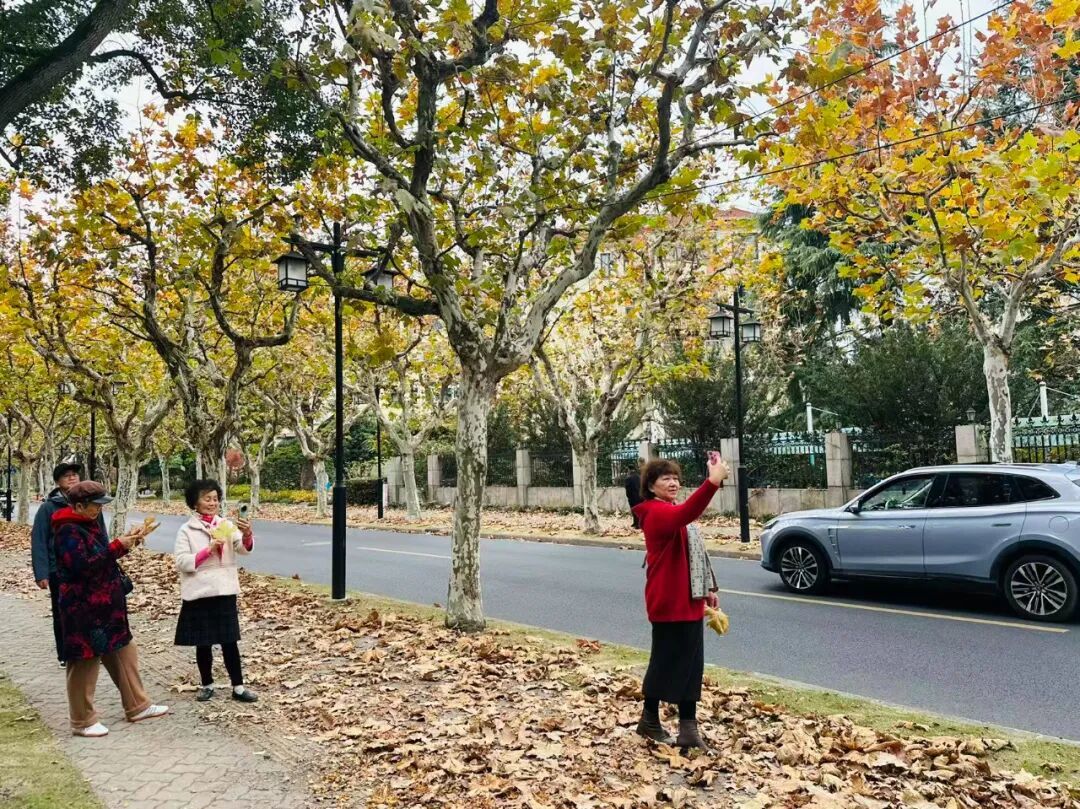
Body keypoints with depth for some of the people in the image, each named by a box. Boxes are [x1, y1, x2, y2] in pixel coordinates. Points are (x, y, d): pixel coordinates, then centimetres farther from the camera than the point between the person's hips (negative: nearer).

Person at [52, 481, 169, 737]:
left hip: (106, 605, 9)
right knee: (85, 662, 2)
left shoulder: (90, 524, 10)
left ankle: (137, 706, 25)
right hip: (84, 609, -9)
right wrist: (118, 547, -22)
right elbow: (85, 565, -26)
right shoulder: (68, 531, -17)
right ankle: (82, 721, 15)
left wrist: (126, 541, 4)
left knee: (124, 653, 14)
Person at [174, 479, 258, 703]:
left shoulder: (226, 525, 2)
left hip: (224, 592, 1)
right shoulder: (186, 530, -2)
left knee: (229, 641, 5)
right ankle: (207, 685, 26)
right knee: (203, 643, 10)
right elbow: (181, 562, -10)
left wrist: (247, 535, -35)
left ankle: (238, 687, 10)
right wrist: (208, 550, -21)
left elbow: (244, 548, -12)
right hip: (198, 594, -1)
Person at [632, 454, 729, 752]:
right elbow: (686, 513, -38)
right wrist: (712, 482, -49)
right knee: (665, 661, 1)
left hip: (688, 600, 10)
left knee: (690, 664, 8)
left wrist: (707, 588, 20)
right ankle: (650, 720, 16)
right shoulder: (656, 512, -15)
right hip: (669, 602, -10)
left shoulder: (672, 514, 18)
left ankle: (688, 728, 11)